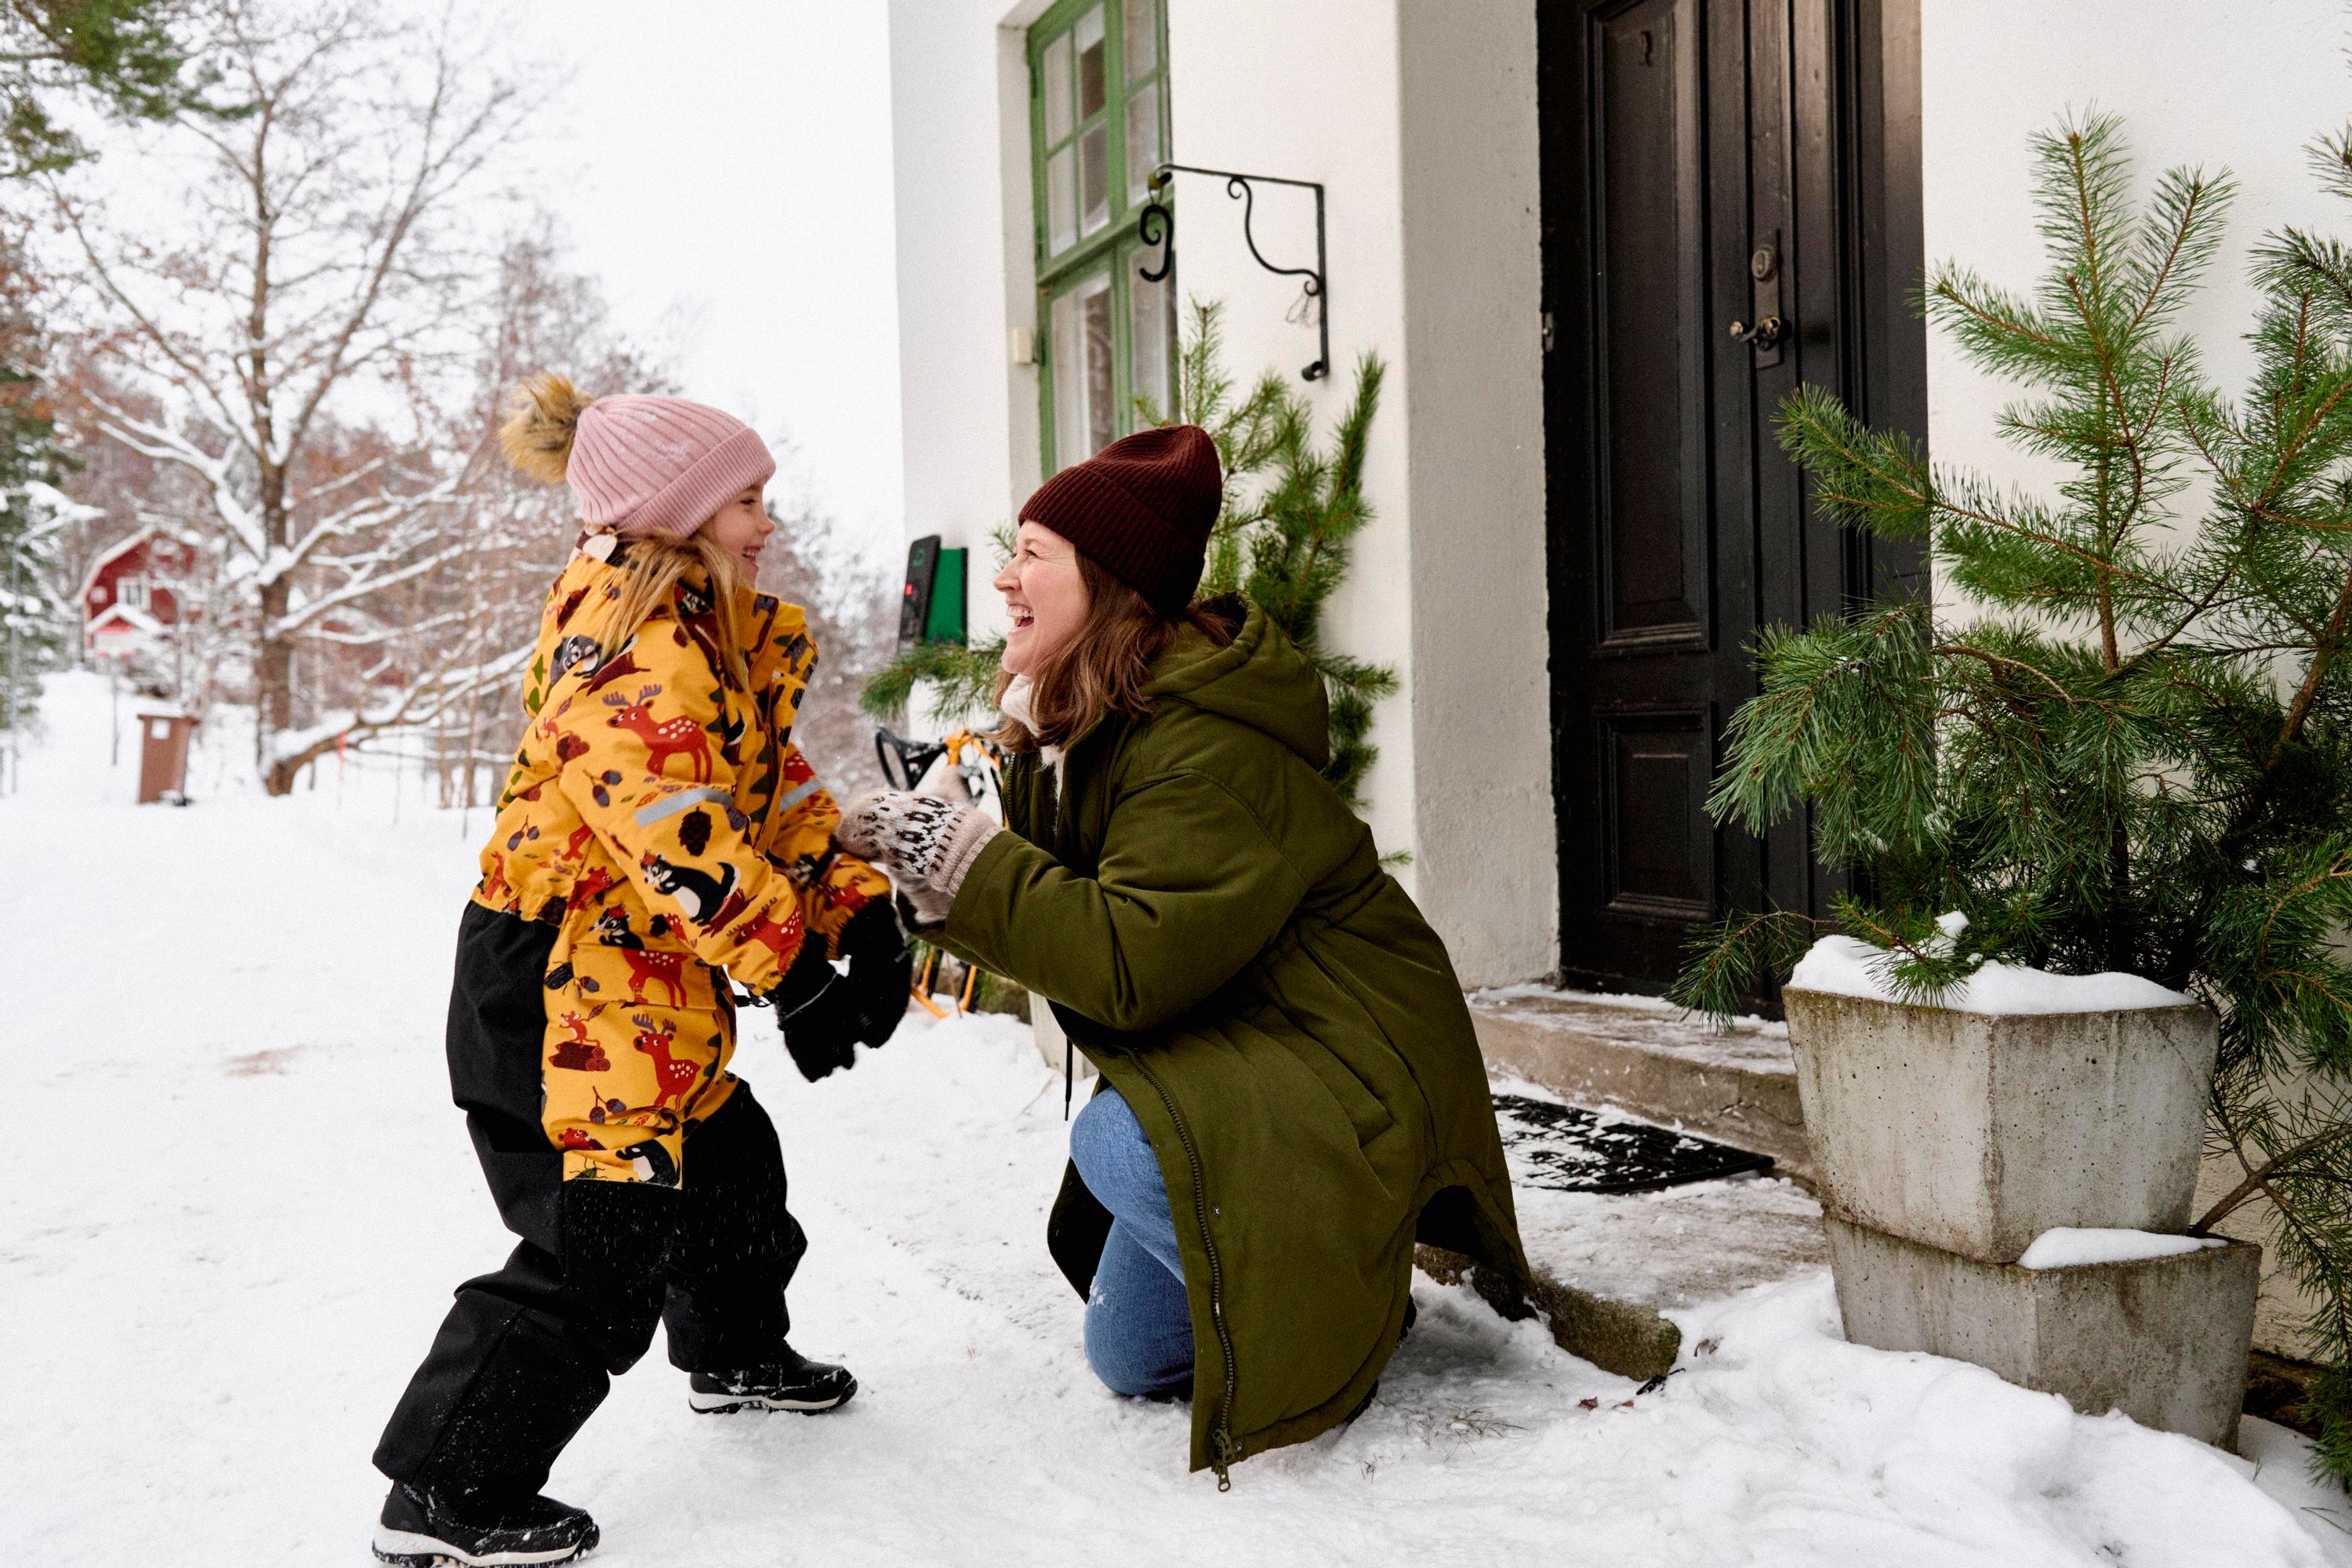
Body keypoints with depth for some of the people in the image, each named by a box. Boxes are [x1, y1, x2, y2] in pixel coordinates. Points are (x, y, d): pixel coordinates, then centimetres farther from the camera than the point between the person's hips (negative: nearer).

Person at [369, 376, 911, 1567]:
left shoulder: (712, 640, 14)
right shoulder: (645, 647, -20)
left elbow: (773, 788, 11)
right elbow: (677, 837, -30)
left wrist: (861, 911, -1)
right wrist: (793, 976, -26)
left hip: (645, 983, 11)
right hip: (566, 985, -11)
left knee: (728, 1160, 23)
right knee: (602, 1243, -7)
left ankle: (736, 1354, 48)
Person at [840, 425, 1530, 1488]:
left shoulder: (1208, 744, -28)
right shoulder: (1078, 730, 3)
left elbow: (1131, 966, -34)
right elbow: (1050, 907, 5)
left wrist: (950, 853, -32)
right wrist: (909, 859, -11)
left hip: (1347, 1067, -9)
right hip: (1217, 1059, 9)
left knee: (1118, 1142, -36)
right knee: (1128, 1358, 14)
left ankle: (1341, 1312, -9)